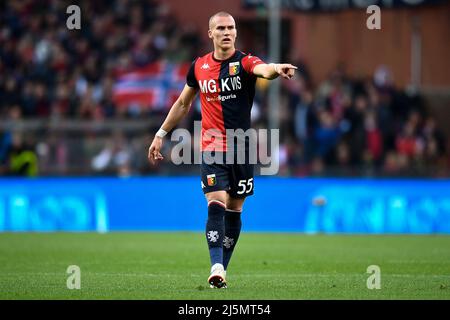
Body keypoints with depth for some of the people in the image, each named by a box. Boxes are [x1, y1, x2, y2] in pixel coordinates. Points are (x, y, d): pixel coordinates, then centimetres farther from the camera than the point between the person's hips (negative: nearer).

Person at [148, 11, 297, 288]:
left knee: (234, 210, 7)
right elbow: (183, 104, 19)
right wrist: (161, 134, 20)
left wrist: (277, 68, -55)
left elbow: (263, 69, -31)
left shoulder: (244, 62, -6)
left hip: (242, 150, 0)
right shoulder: (199, 66, 5)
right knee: (216, 205, -15)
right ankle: (217, 268, -24)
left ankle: (222, 267, 20)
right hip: (211, 150, 0)